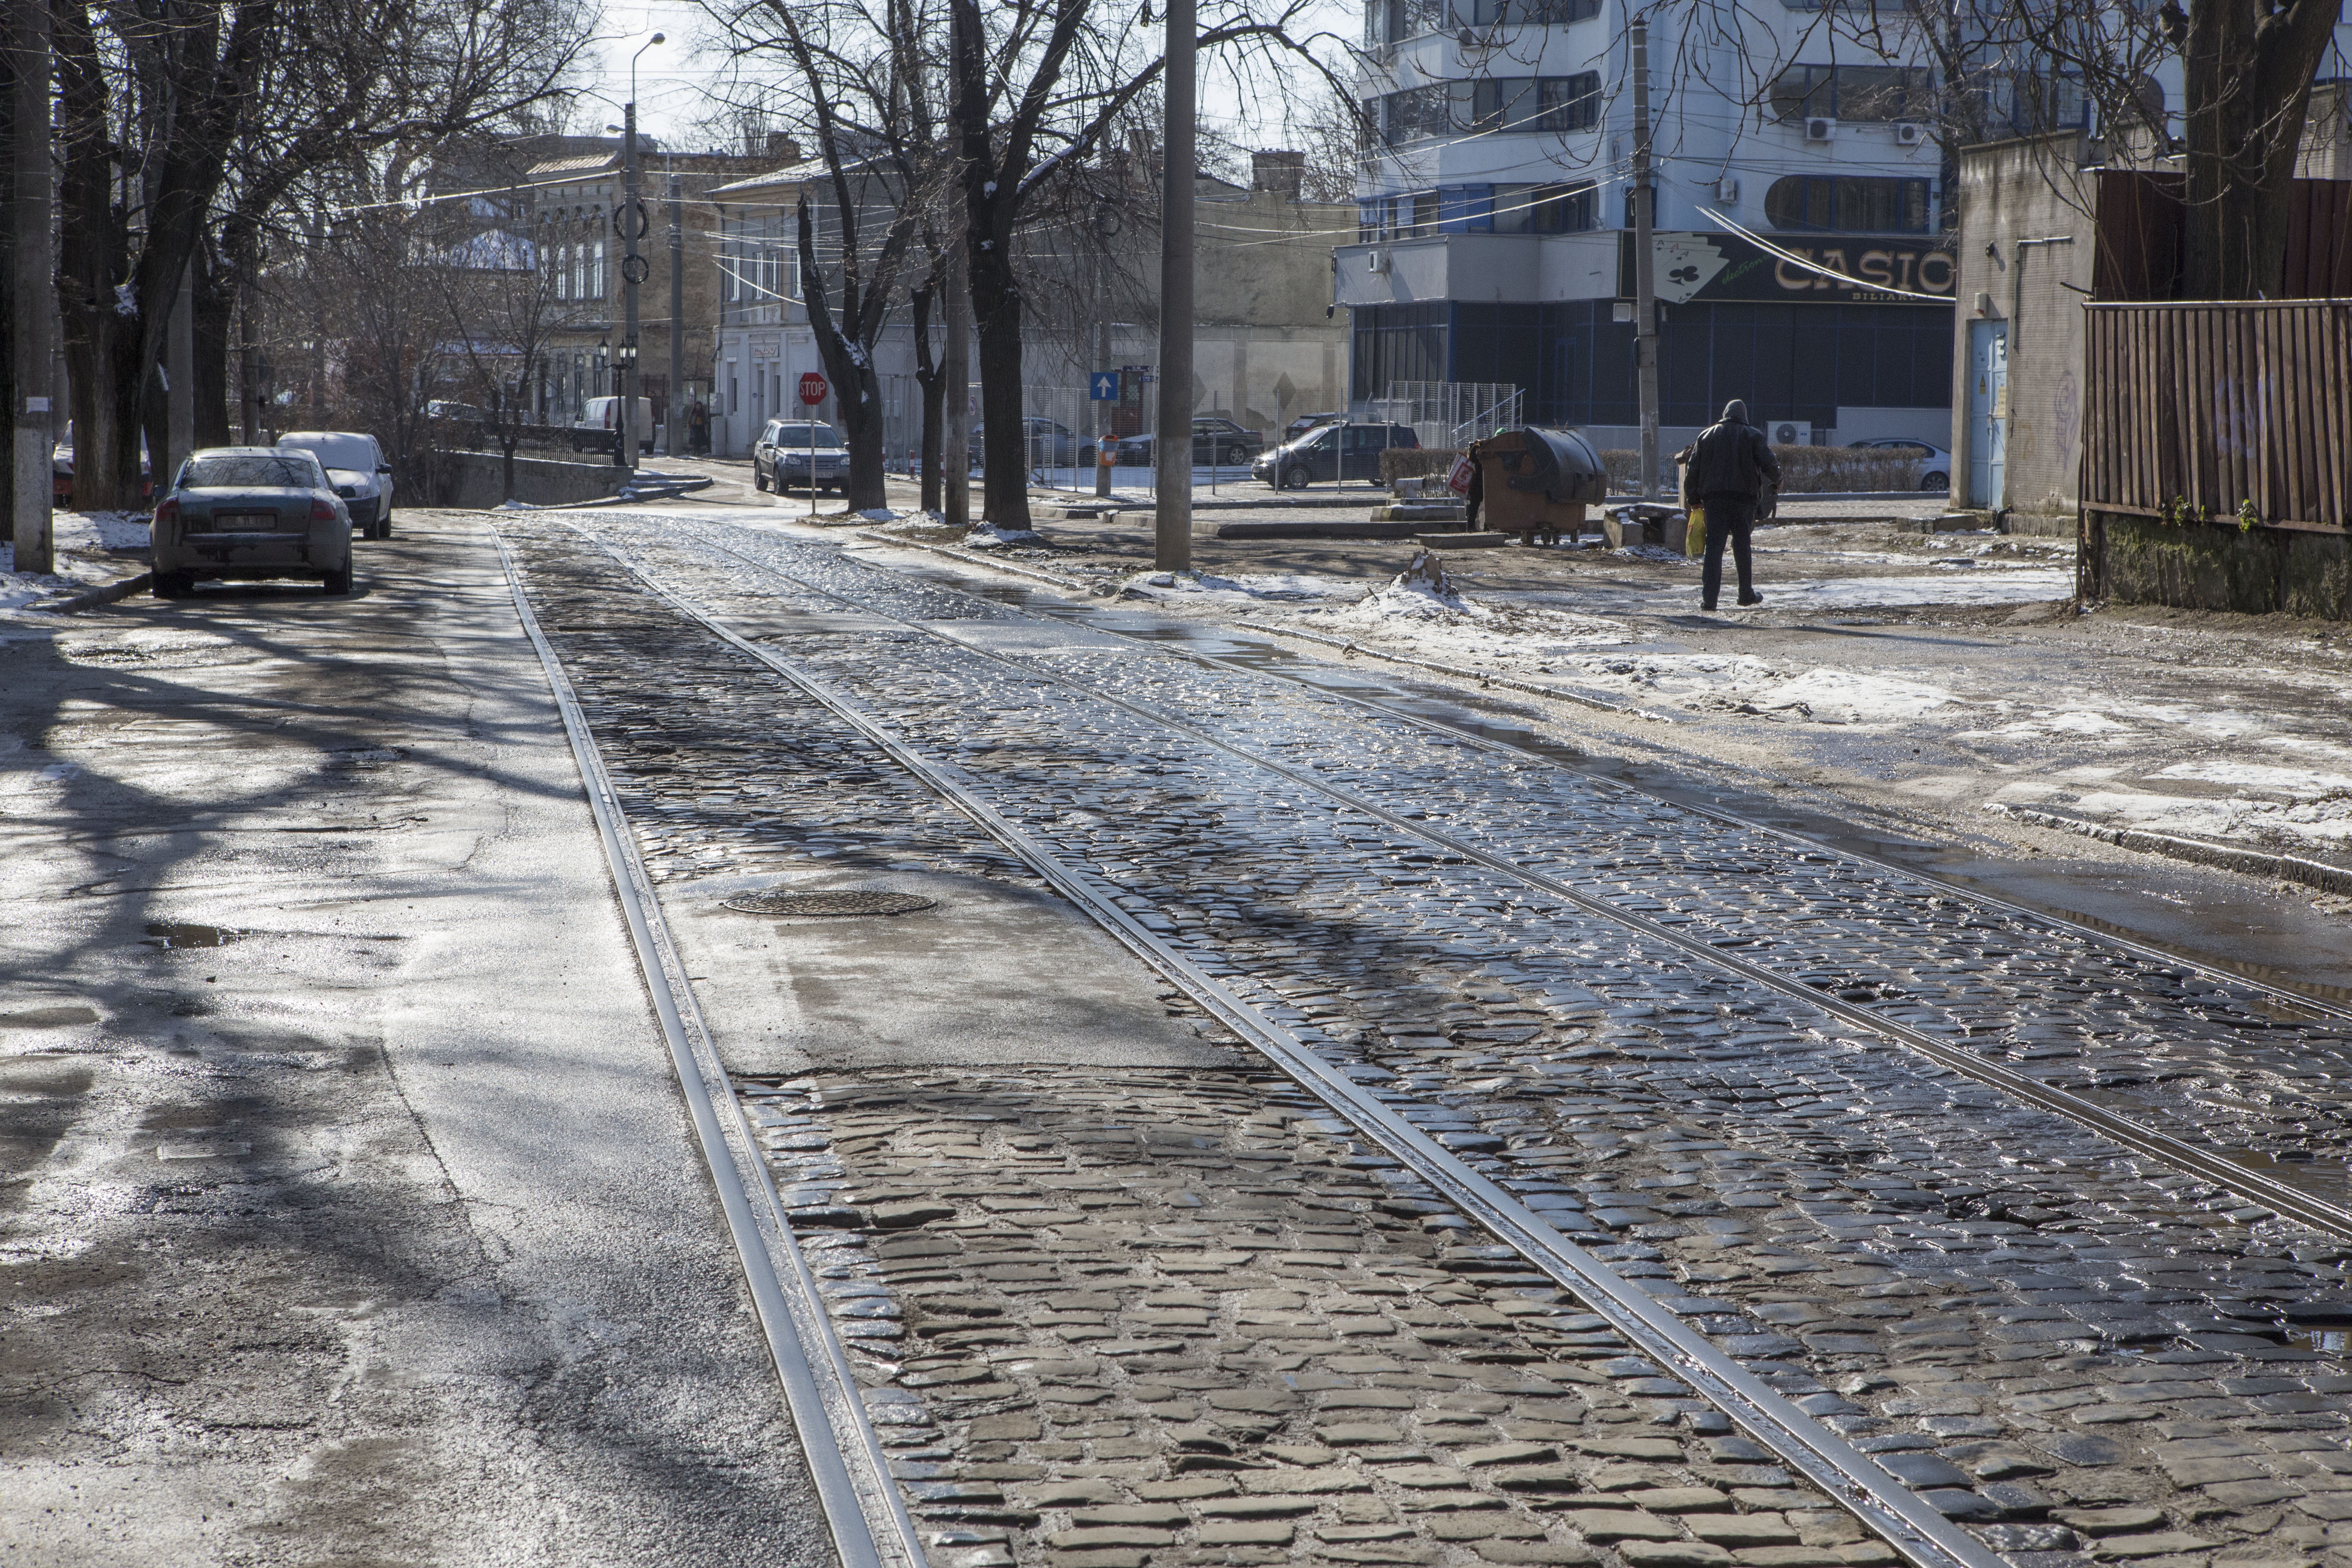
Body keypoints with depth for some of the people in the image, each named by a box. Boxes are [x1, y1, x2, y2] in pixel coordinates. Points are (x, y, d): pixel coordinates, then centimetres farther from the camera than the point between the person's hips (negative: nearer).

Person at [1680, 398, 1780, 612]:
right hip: (1744, 496, -1)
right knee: (1742, 546, 12)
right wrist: (1777, 482, 16)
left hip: (1713, 498, 1)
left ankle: (1709, 598, -10)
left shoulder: (1706, 435, 11)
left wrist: (1693, 498, 17)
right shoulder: (1753, 435, 4)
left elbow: (1693, 470, 9)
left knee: (1714, 547, -2)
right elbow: (1769, 463, -4)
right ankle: (1746, 594, 19)